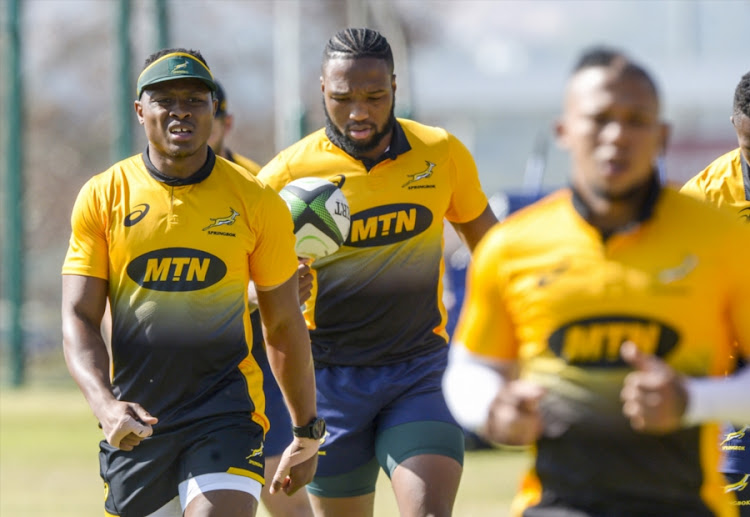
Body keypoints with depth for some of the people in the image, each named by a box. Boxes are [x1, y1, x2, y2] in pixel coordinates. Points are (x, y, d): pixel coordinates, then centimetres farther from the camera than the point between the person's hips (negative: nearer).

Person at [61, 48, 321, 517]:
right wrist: (106, 405, -21)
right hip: (135, 423, 2)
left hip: (227, 413, -2)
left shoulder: (257, 202, 0)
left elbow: (285, 325, 8)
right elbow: (79, 319, -3)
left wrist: (307, 434, 12)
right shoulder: (102, 197, 0)